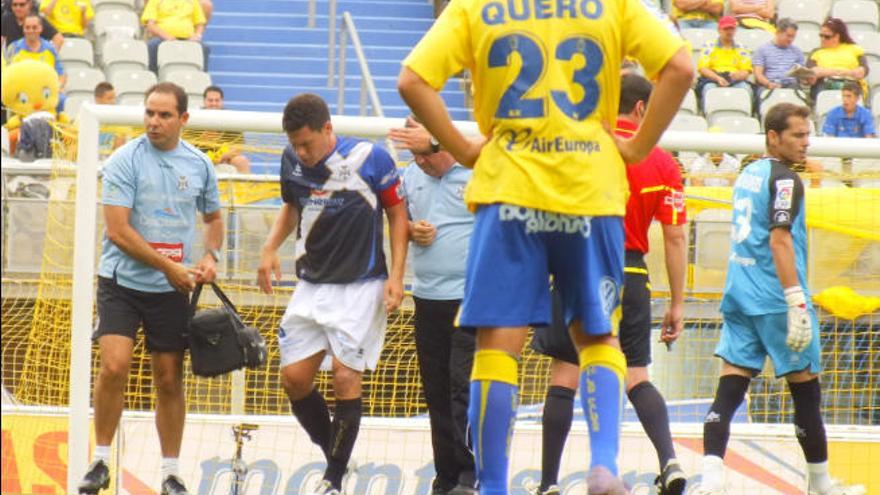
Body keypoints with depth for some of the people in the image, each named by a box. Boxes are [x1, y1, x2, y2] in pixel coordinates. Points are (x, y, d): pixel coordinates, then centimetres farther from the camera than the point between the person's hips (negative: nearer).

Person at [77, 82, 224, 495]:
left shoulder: (199, 165, 4)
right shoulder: (125, 161, -9)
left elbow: (214, 217, 21)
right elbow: (117, 230, -14)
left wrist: (210, 256, 2)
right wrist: (168, 266, -13)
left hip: (172, 290, 3)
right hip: (122, 281, -3)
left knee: (169, 380, 5)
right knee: (114, 366, -17)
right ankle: (101, 462, -3)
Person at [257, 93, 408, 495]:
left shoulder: (371, 159, -14)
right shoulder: (292, 160, 0)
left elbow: (397, 214, -4)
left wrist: (396, 276, -11)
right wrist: (270, 247, 3)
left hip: (361, 286, -5)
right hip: (311, 286, 5)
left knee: (345, 378, -10)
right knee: (294, 379, 0)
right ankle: (335, 456, 19)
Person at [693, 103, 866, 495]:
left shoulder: (748, 175, 15)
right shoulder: (784, 180, -11)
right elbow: (779, 240, -20)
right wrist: (796, 302, -24)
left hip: (739, 296, 8)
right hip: (775, 299, -8)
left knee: (730, 388, -3)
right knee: (805, 388, 6)